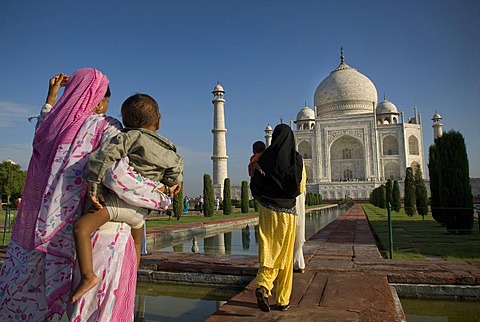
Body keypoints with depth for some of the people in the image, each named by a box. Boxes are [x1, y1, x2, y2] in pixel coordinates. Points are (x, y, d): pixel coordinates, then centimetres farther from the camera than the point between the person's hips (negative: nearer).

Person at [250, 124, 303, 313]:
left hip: (267, 210, 1)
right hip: (287, 211, -1)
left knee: (268, 252, 7)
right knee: (285, 255, 9)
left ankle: (263, 286, -17)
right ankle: (283, 300, 16)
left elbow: (254, 185, -1)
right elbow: (298, 189, -3)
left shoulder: (265, 158, -1)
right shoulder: (297, 159, -4)